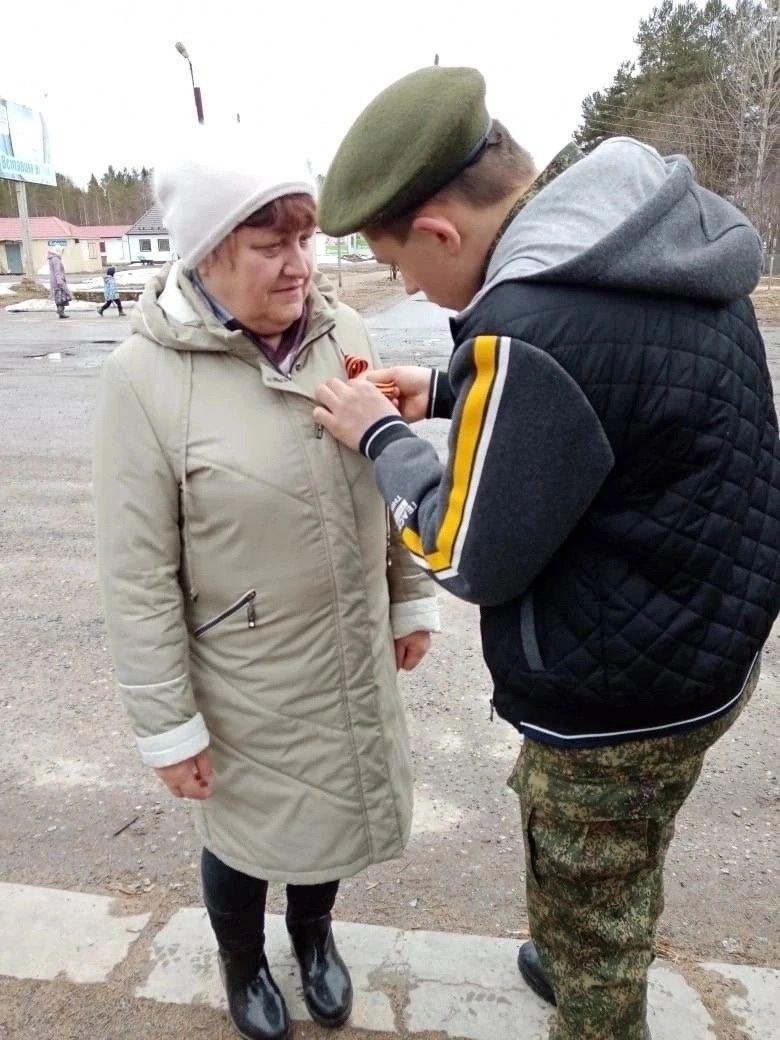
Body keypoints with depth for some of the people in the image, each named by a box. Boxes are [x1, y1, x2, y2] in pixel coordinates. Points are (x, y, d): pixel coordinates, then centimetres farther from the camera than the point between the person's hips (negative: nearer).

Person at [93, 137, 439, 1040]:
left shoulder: (342, 332, -5)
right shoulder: (146, 376, -19)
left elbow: (393, 478, 6)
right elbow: (137, 577, -15)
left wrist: (412, 597, 9)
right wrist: (168, 726, -11)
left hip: (352, 655, 4)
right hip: (245, 683, -4)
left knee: (331, 809, 24)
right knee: (245, 831, 19)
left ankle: (314, 938, 57)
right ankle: (242, 966, 54)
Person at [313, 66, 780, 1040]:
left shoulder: (528, 329, -33)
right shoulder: (662, 225, -4)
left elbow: (472, 559, -20)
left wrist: (380, 437, -7)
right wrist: (447, 390, 6)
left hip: (619, 700, -9)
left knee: (590, 925, 17)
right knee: (549, 808, 32)